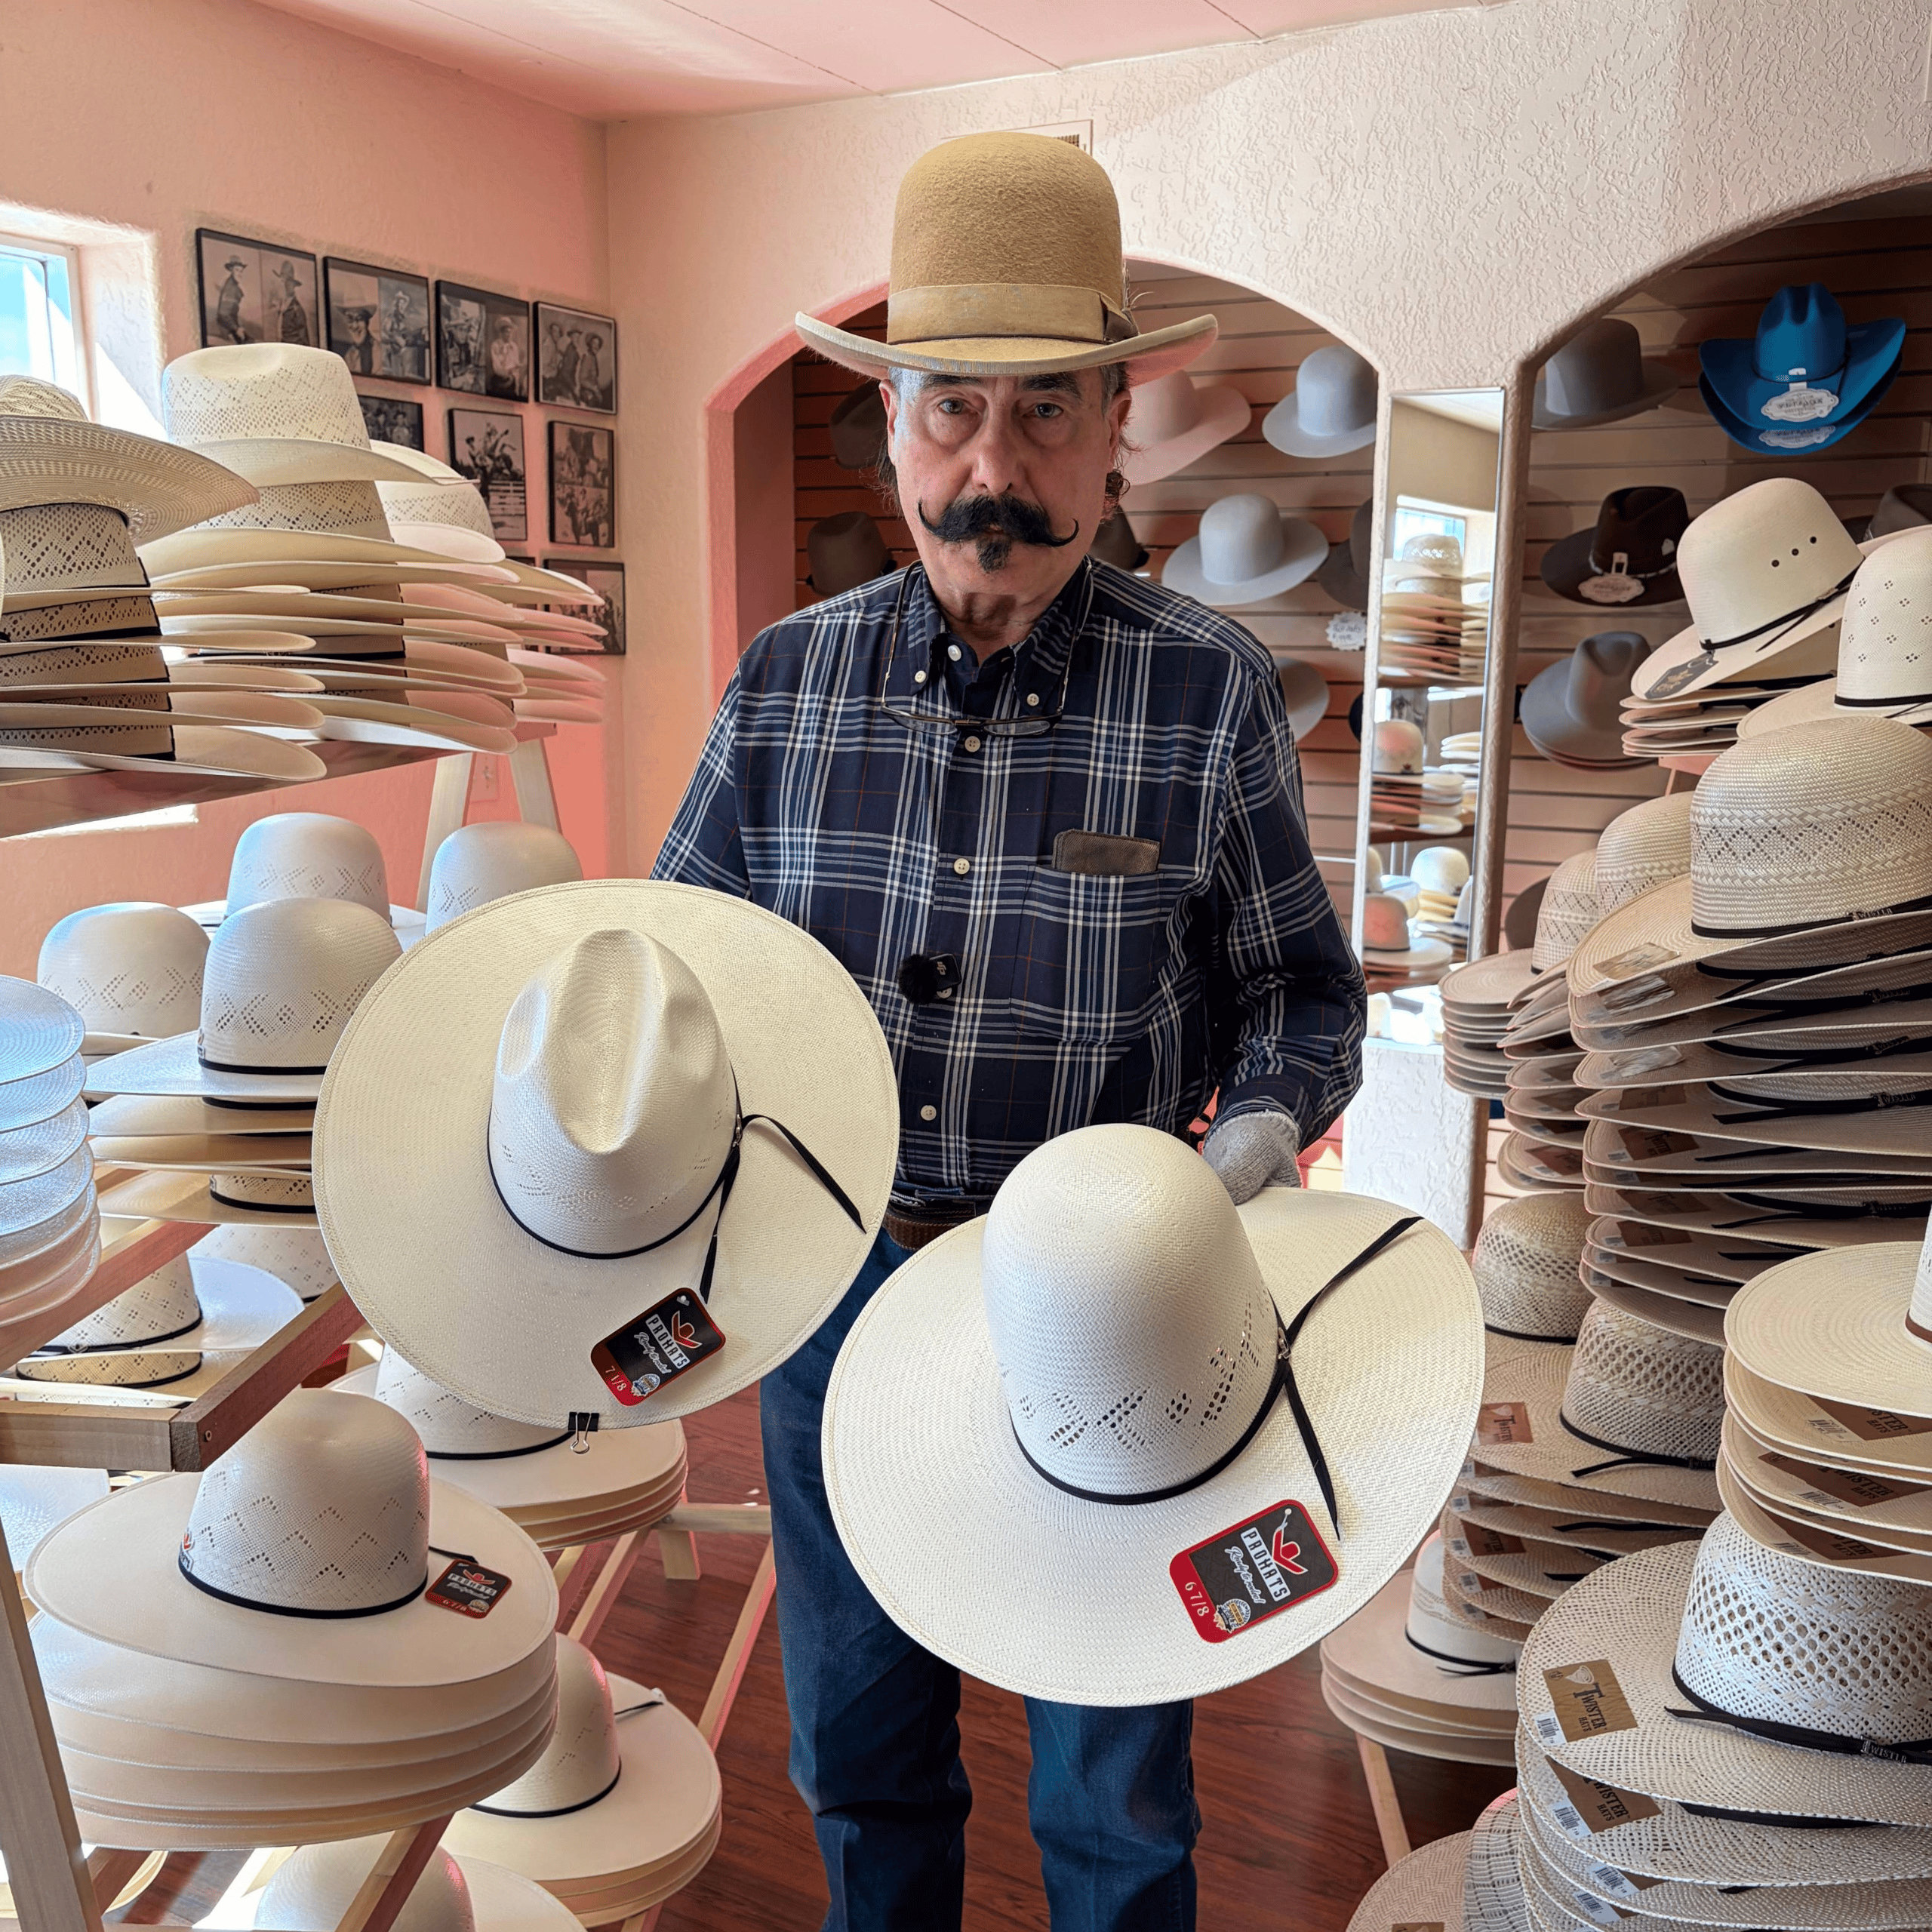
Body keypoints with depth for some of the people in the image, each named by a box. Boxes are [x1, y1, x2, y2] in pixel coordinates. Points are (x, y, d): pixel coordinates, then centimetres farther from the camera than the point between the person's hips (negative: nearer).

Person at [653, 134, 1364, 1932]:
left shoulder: (1209, 689, -9)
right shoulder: (787, 679, -2)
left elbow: (1296, 985, -1)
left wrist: (1259, 1129, -20)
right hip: (834, 1275, 3)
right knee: (856, 1742, 23)